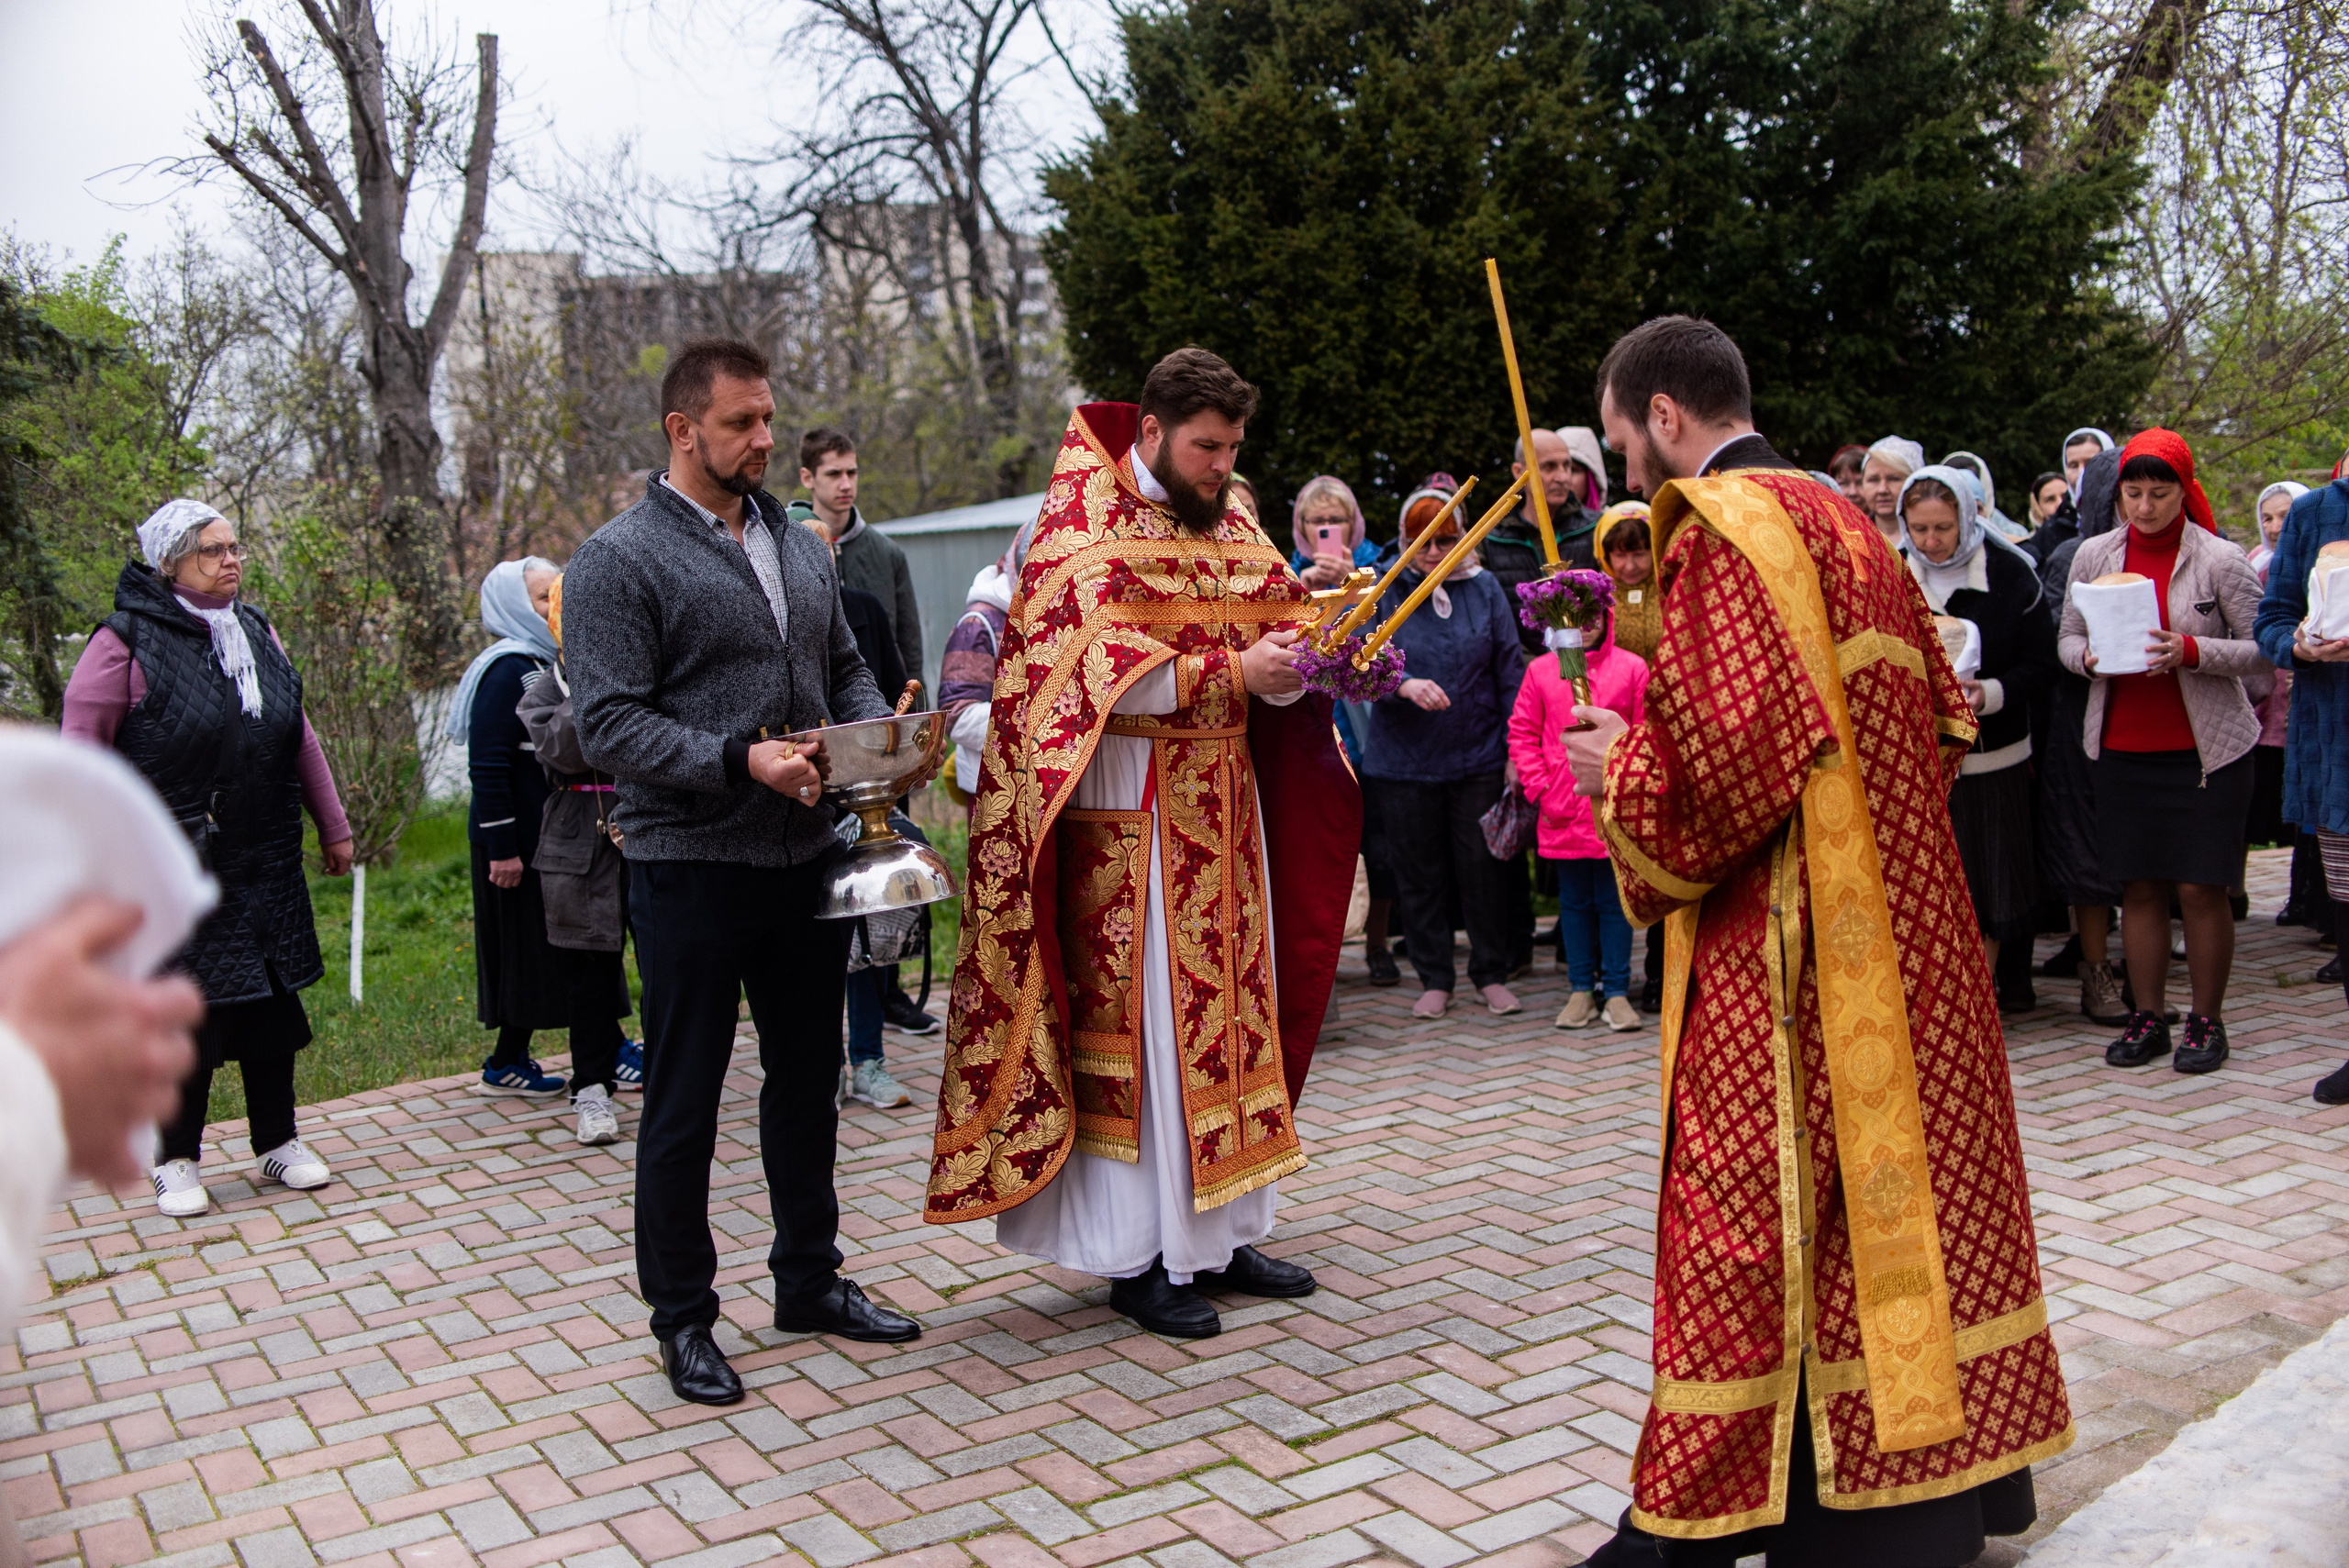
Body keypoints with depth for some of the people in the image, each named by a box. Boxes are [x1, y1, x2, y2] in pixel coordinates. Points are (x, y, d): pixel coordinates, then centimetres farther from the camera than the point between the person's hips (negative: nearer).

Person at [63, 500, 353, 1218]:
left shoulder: (256, 632, 9)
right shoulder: (126, 642, -9)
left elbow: (298, 738, 16)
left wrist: (333, 827, 17)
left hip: (264, 864, 5)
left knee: (271, 1000, 9)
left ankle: (278, 1145, 23)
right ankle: (177, 1161, 17)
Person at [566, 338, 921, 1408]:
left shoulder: (798, 546, 12)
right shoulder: (619, 560, -9)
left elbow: (845, 668, 18)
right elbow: (608, 726, -16)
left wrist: (879, 735, -3)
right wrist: (742, 760, -26)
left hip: (806, 858, 7)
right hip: (690, 869, -6)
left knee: (807, 1079, 17)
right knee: (682, 1106, 5)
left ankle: (809, 1280, 34)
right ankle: (682, 1319, 20)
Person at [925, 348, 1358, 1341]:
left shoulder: (1232, 528, 14)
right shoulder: (1084, 525, -7)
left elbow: (1277, 634, 10)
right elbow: (1095, 665, -18)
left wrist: (1293, 657, -13)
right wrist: (1227, 674, -24)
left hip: (1223, 809, 7)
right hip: (1130, 811, -7)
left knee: (1228, 1016, 11)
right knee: (1140, 1028, -3)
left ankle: (1220, 1232, 22)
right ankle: (1137, 1256, 7)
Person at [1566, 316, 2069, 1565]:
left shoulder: (1720, 525, -13)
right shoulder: (1841, 520, 14)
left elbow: (1731, 747, -25)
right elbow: (1937, 713, 18)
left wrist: (1621, 774, -5)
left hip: (1783, 949, -9)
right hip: (1901, 922, 9)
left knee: (1757, 1238, -2)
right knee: (1906, 1198, 16)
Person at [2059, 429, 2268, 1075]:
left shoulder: (2220, 559, -5)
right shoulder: (2094, 554, 5)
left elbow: (2264, 650, -5)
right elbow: (2067, 639, 10)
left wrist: (2194, 651, -21)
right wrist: (2088, 656, -12)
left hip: (2205, 747, -3)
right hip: (2121, 747, 3)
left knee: (2200, 887, -1)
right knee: (2138, 885, 6)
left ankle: (2206, 1020, 13)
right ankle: (2146, 1016, 17)